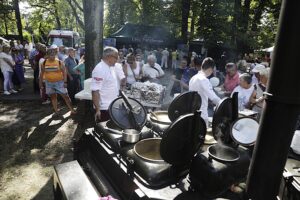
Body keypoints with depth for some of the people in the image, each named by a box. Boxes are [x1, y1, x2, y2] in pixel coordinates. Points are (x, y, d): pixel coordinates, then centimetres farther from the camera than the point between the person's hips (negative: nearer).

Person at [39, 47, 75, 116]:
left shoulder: (59, 62, -7)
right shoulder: (44, 63, 2)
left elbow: (64, 72, -7)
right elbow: (42, 74, 8)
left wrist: (65, 82, -14)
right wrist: (40, 83, 8)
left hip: (59, 82, -3)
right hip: (49, 83, 3)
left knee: (65, 96, -1)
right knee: (53, 97, 11)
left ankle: (72, 110, 7)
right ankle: (56, 111, 22)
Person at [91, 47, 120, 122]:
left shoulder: (111, 67, 8)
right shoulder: (99, 69, -20)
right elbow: (95, 91, -24)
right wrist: (97, 109, -25)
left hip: (113, 107, 9)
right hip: (104, 108, -9)